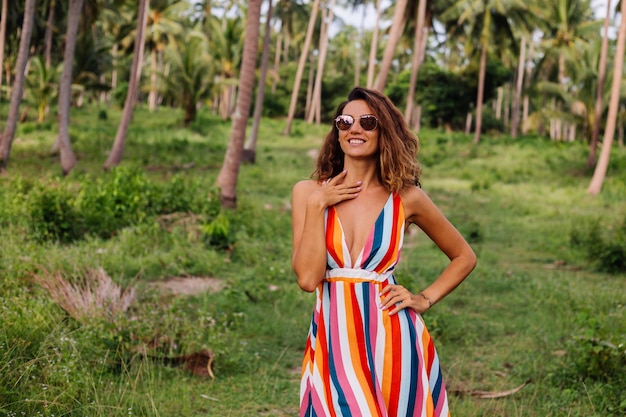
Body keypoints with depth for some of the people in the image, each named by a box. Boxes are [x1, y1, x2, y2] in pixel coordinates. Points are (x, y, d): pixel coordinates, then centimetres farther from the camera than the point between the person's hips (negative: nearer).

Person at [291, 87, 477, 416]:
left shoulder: (406, 198, 0)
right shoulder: (308, 191, 0)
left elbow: (464, 257, 13)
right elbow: (307, 277, -11)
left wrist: (425, 300, 1)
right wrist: (317, 205, -12)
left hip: (392, 342, 0)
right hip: (333, 344, 0)